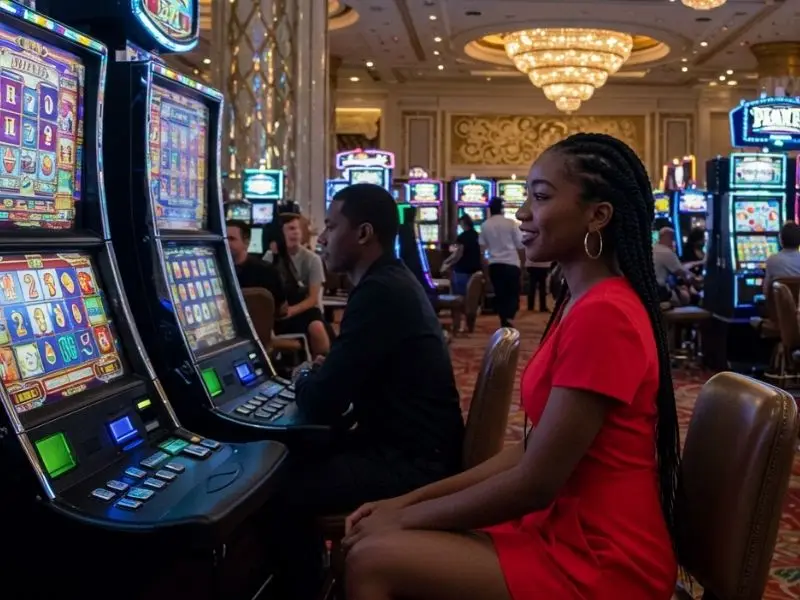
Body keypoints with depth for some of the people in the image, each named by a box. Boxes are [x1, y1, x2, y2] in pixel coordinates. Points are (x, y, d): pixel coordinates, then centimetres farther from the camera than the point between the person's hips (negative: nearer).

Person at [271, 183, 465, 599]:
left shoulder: (381, 292, -22)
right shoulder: (392, 282, 11)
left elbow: (321, 404, -21)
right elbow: (350, 370, 21)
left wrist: (303, 378, 0)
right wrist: (318, 374, 1)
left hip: (414, 464, -10)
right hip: (414, 447, 10)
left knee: (283, 492, -13)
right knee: (300, 457, 13)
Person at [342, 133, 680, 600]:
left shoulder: (602, 315, -22)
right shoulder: (585, 304, 11)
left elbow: (534, 484, -21)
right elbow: (533, 451, 10)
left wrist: (407, 518, -8)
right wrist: (411, 500, 4)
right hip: (566, 531, 9)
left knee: (373, 560, -13)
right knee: (372, 543, 3)